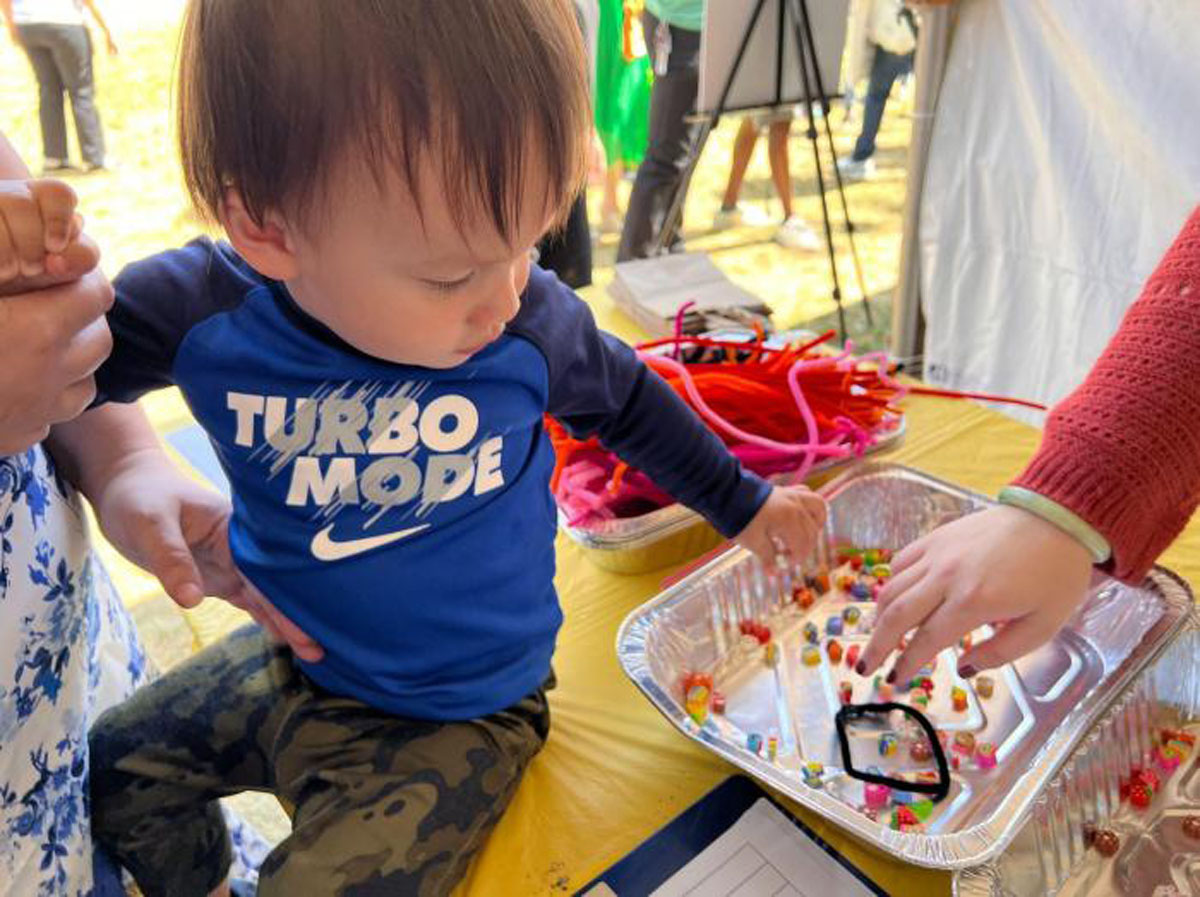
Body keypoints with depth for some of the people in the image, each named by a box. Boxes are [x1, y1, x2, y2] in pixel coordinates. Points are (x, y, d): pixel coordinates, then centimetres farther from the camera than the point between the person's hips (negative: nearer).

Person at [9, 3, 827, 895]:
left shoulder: (533, 325, -22)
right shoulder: (198, 310, -21)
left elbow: (629, 404, -1)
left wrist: (744, 504, 10)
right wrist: (115, 461, -27)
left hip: (460, 714, -3)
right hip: (291, 661, 4)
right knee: (111, 770, 20)